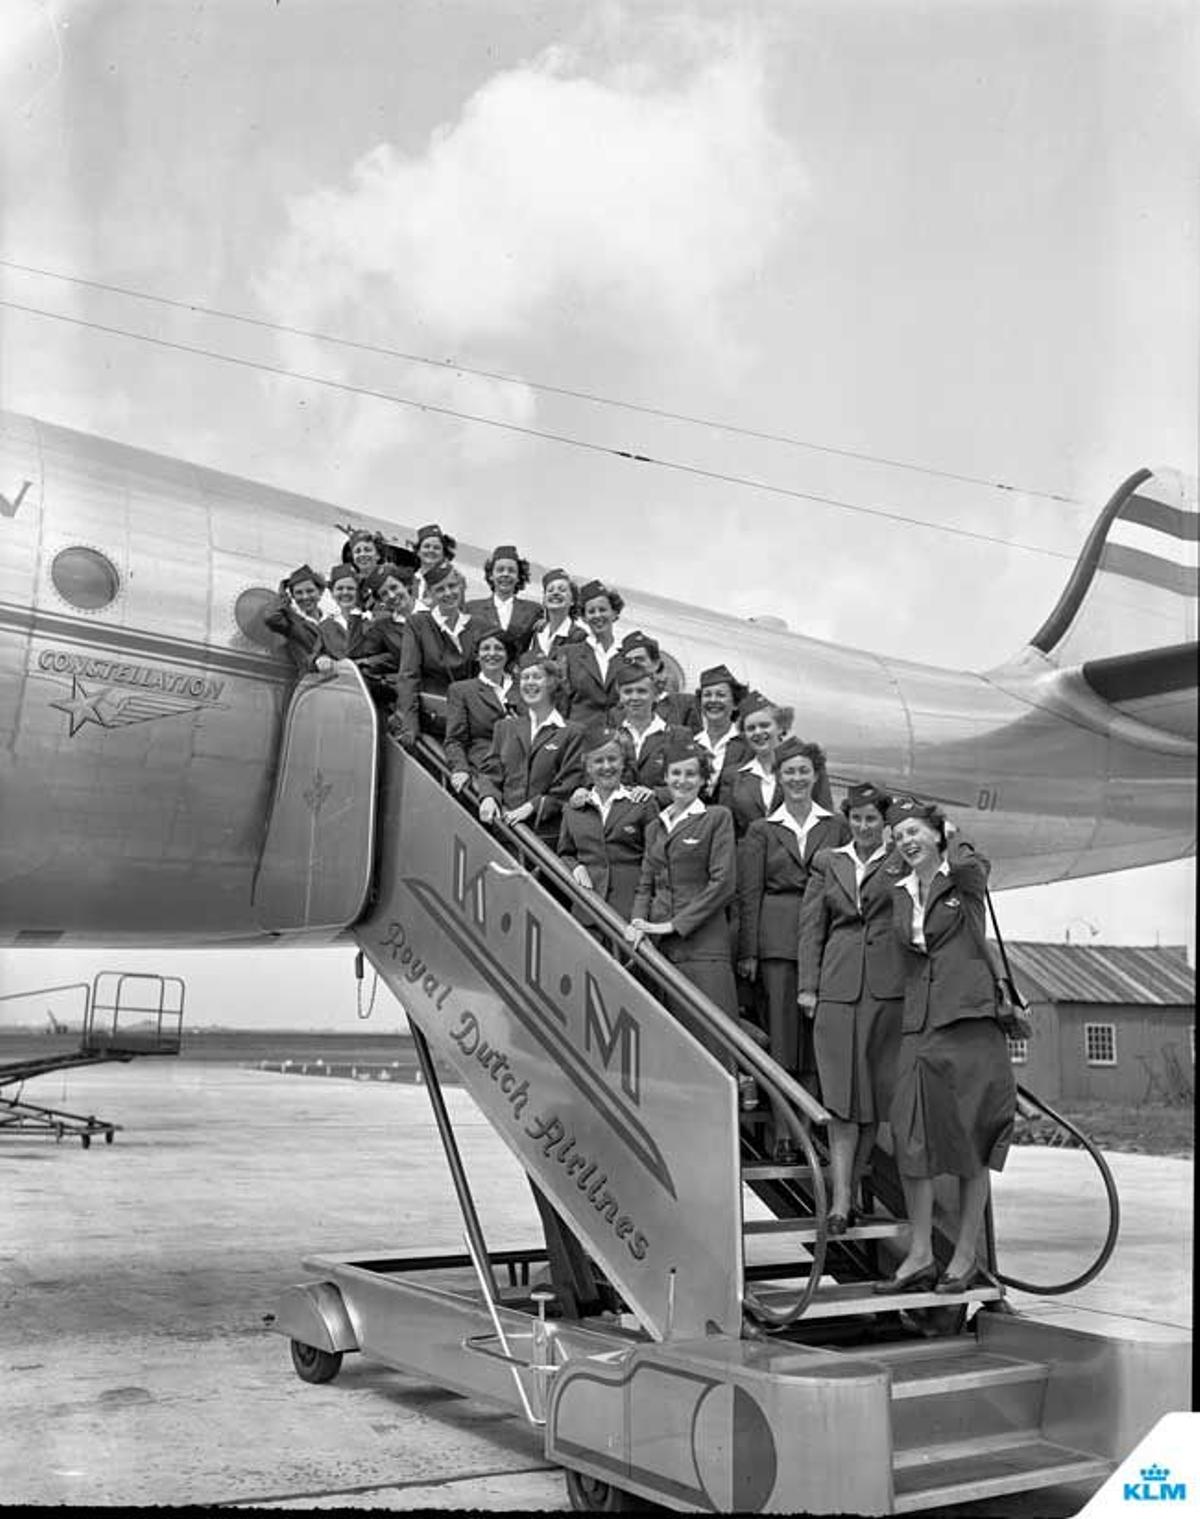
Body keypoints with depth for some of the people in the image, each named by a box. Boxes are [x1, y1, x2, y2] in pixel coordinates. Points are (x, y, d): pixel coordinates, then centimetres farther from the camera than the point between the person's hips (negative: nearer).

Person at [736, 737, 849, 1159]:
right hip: (778, 938, -1)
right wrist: (748, 952, -4)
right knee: (781, 1033, -2)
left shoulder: (836, 827, 11)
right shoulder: (762, 830, 8)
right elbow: (748, 894, 4)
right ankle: (782, 1133, 2)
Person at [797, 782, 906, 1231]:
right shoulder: (828, 863, 15)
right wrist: (808, 985, 5)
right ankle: (840, 1199, -9)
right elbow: (812, 928, 12)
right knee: (841, 1093, -6)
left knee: (876, 1092, 2)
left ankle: (850, 1189, 14)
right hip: (838, 987, 1)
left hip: (888, 987, -1)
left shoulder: (904, 863, 10)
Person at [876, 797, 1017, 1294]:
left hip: (969, 1018, -4)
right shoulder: (898, 894, 15)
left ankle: (965, 1257, 11)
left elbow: (966, 863, -19)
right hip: (919, 1024, 4)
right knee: (911, 1137, -4)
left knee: (971, 1142, 1)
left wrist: (953, 842, 0)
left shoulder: (967, 876, 2)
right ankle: (920, 1256, 4)